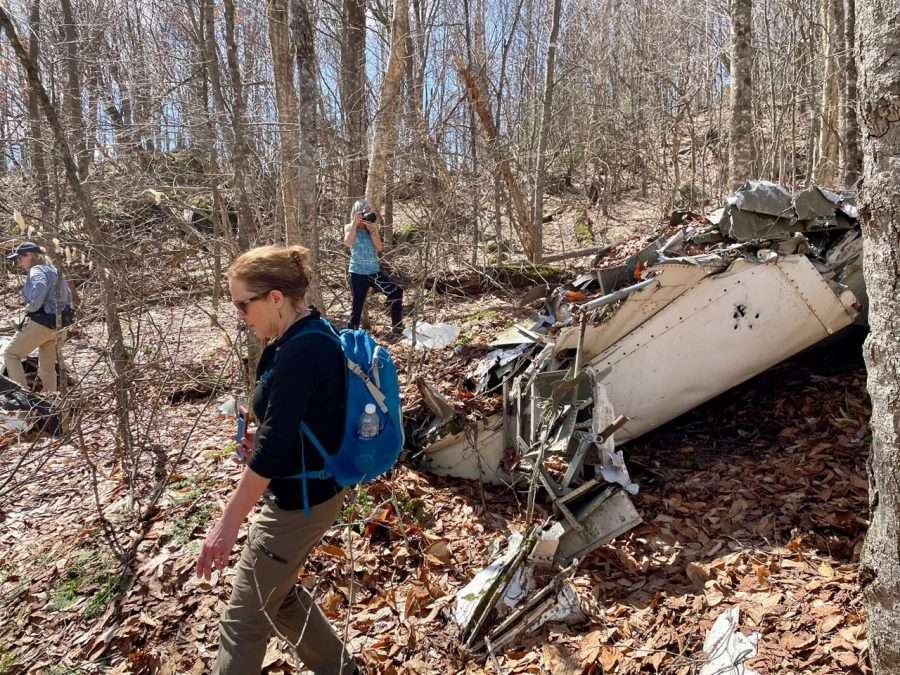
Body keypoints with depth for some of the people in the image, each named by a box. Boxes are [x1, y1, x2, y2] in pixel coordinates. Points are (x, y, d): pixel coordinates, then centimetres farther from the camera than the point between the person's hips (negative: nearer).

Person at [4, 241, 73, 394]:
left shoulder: (37, 270, -8)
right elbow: (68, 294, 26)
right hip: (55, 324, 9)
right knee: (47, 367, 15)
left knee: (11, 355, 1)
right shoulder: (52, 270, 19)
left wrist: (31, 307, -17)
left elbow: (40, 288, -31)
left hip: (40, 322, -9)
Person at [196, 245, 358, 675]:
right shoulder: (312, 337, 3)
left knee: (243, 619, 9)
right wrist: (264, 441, 1)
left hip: (298, 503, -10)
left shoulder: (298, 354, -27)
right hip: (313, 491, 10)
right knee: (278, 593, 27)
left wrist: (228, 522, -22)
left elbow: (274, 448, -28)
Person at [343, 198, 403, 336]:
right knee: (357, 305, -1)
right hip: (358, 272, -4)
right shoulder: (350, 227, 0)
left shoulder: (372, 228, 8)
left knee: (396, 292, -5)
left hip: (374, 270, 4)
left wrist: (371, 228, -10)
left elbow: (379, 247, -4)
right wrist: (355, 223, -18)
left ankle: (397, 328, 6)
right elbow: (348, 243, -22)